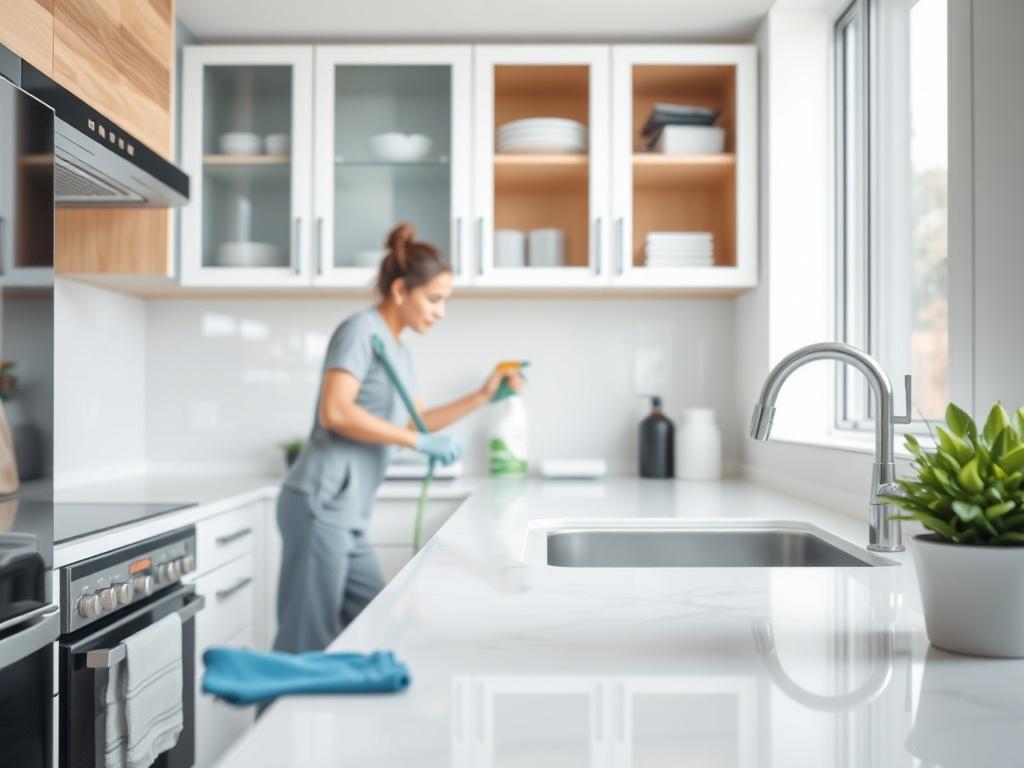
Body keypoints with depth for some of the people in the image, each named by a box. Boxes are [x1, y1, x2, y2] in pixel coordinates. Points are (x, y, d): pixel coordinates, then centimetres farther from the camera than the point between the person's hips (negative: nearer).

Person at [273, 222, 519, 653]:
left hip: (346, 516, 9)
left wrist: (482, 396, 21)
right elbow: (335, 412, -20)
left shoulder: (398, 352, 19)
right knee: (306, 645, -5)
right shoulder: (361, 330, -7)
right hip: (319, 506, -9)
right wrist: (419, 441, -16)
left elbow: (415, 422, 29)